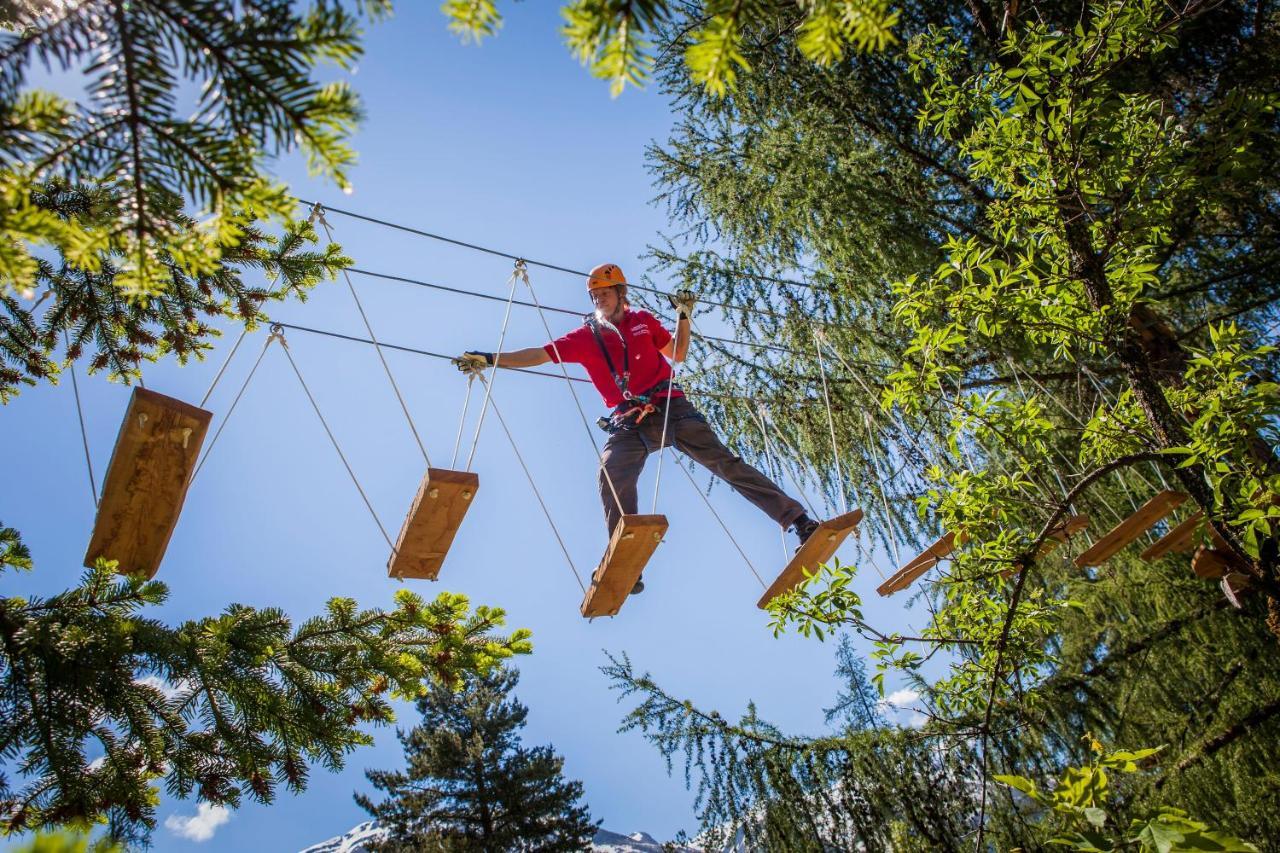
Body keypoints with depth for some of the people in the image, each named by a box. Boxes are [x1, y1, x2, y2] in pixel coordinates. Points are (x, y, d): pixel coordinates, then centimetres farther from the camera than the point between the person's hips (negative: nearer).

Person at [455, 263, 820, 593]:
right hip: (629, 422, 0)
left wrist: (683, 316, 10)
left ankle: (798, 519, -4)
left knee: (724, 461, -6)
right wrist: (491, 359, 0)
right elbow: (540, 354, 7)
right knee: (612, 478, -24)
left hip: (672, 407, 0)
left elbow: (678, 353, 23)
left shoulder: (643, 320, 15)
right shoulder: (585, 336, 12)